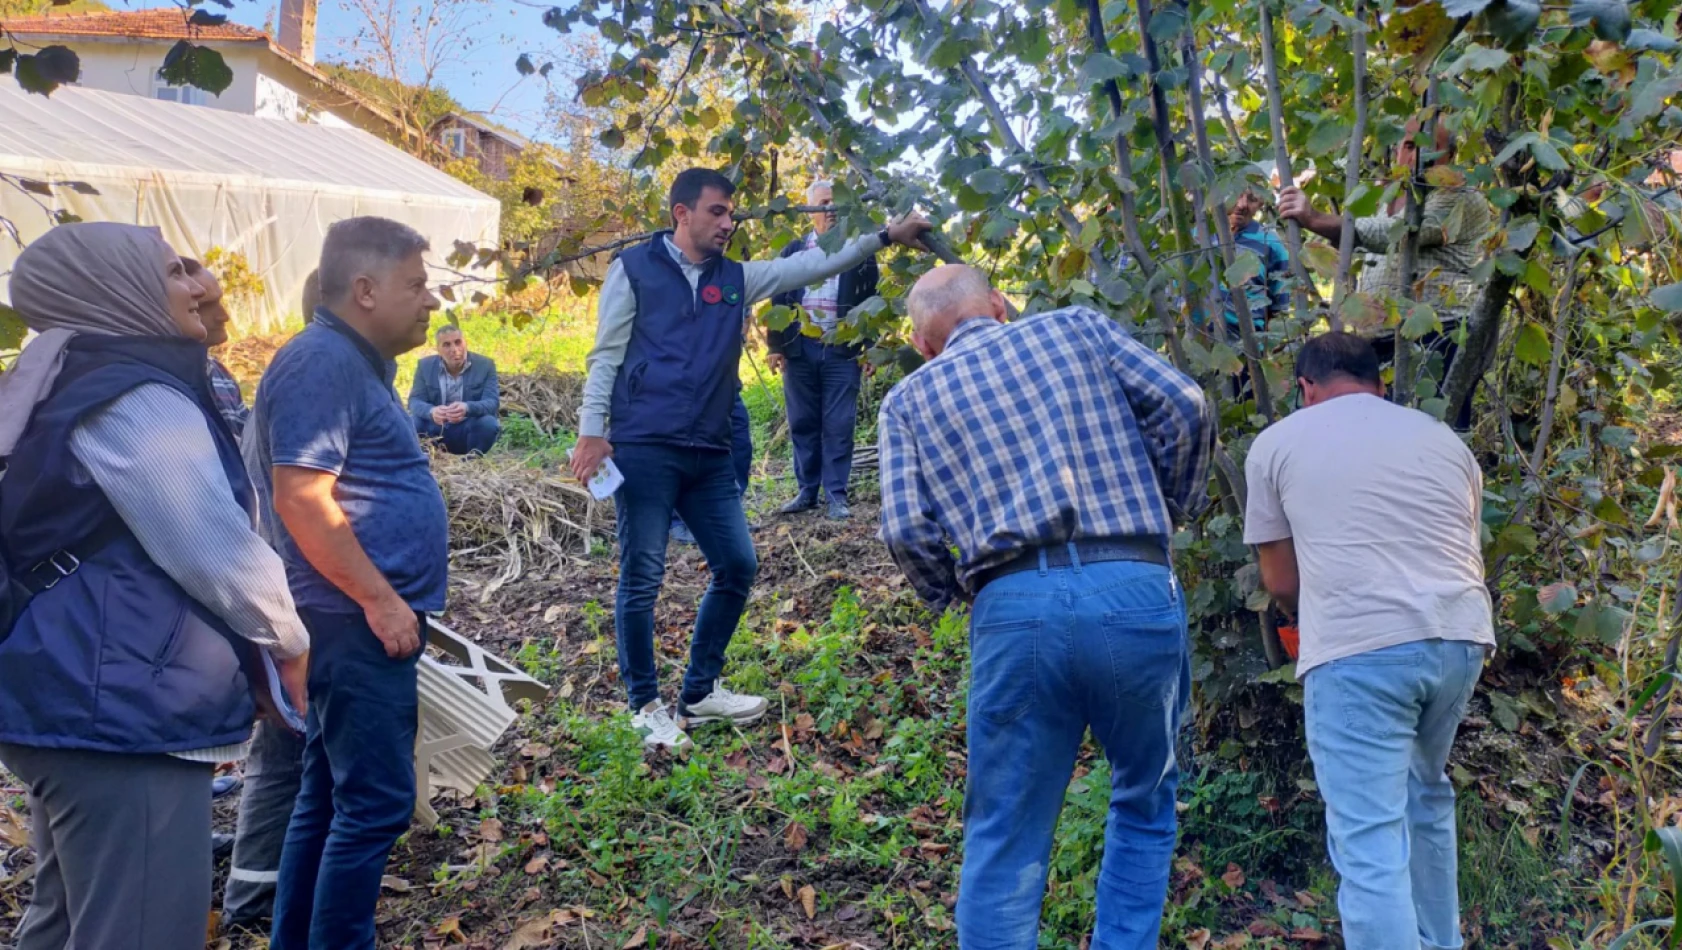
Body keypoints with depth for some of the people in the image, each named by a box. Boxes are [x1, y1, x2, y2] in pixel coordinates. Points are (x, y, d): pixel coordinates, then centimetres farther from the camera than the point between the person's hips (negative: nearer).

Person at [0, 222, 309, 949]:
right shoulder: (137, 399, -17)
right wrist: (286, 640, -1)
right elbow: (216, 548, -19)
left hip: (77, 698, 11)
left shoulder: (71, 388, 16)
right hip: (122, 714, -11)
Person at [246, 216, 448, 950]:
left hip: (359, 621, 10)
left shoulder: (353, 363, 16)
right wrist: (380, 600, -20)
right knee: (375, 803, -6)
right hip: (356, 622, -10)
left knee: (330, 797, 15)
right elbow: (301, 498, -23)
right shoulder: (322, 363, -15)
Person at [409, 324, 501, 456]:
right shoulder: (425, 366, 0)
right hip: (435, 429, 1)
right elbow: (415, 401, -8)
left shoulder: (485, 365, -5)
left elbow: (493, 402, -16)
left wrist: (467, 408, -39)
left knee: (489, 423, -32)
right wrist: (431, 411, -34)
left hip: (470, 428, -1)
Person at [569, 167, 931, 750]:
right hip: (644, 449, -6)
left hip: (710, 454, 6)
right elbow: (606, 355, -1)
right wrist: (591, 431, -9)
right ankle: (646, 705, 13)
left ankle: (700, 692, 23)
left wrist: (884, 237, 3)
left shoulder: (737, 278, 14)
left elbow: (812, 265, 9)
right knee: (642, 578, -2)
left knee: (737, 567, 8)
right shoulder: (634, 268, 1)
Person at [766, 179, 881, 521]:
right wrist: (775, 345, 2)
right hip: (800, 349, 2)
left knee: (838, 426, -2)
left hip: (843, 351, -2)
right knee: (802, 423, 7)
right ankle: (807, 491, 16)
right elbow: (779, 298, 9)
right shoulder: (793, 250, 10)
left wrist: (871, 349, -3)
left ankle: (836, 495, 3)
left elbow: (870, 301, 4)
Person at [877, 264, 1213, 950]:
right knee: (1145, 804, 23)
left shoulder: (909, 397, 17)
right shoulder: (1078, 326, 18)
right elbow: (1184, 406, 5)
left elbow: (906, 530, 3)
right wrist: (1175, 509, 20)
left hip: (1016, 608, 0)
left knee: (1005, 841, 10)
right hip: (1137, 592, 1)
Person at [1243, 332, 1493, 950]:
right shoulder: (1443, 438, 23)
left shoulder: (1277, 442, 12)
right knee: (1426, 797, 27)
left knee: (1369, 844, -4)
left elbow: (1281, 582, 15)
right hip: (1460, 637, 6)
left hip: (1359, 649, -5)